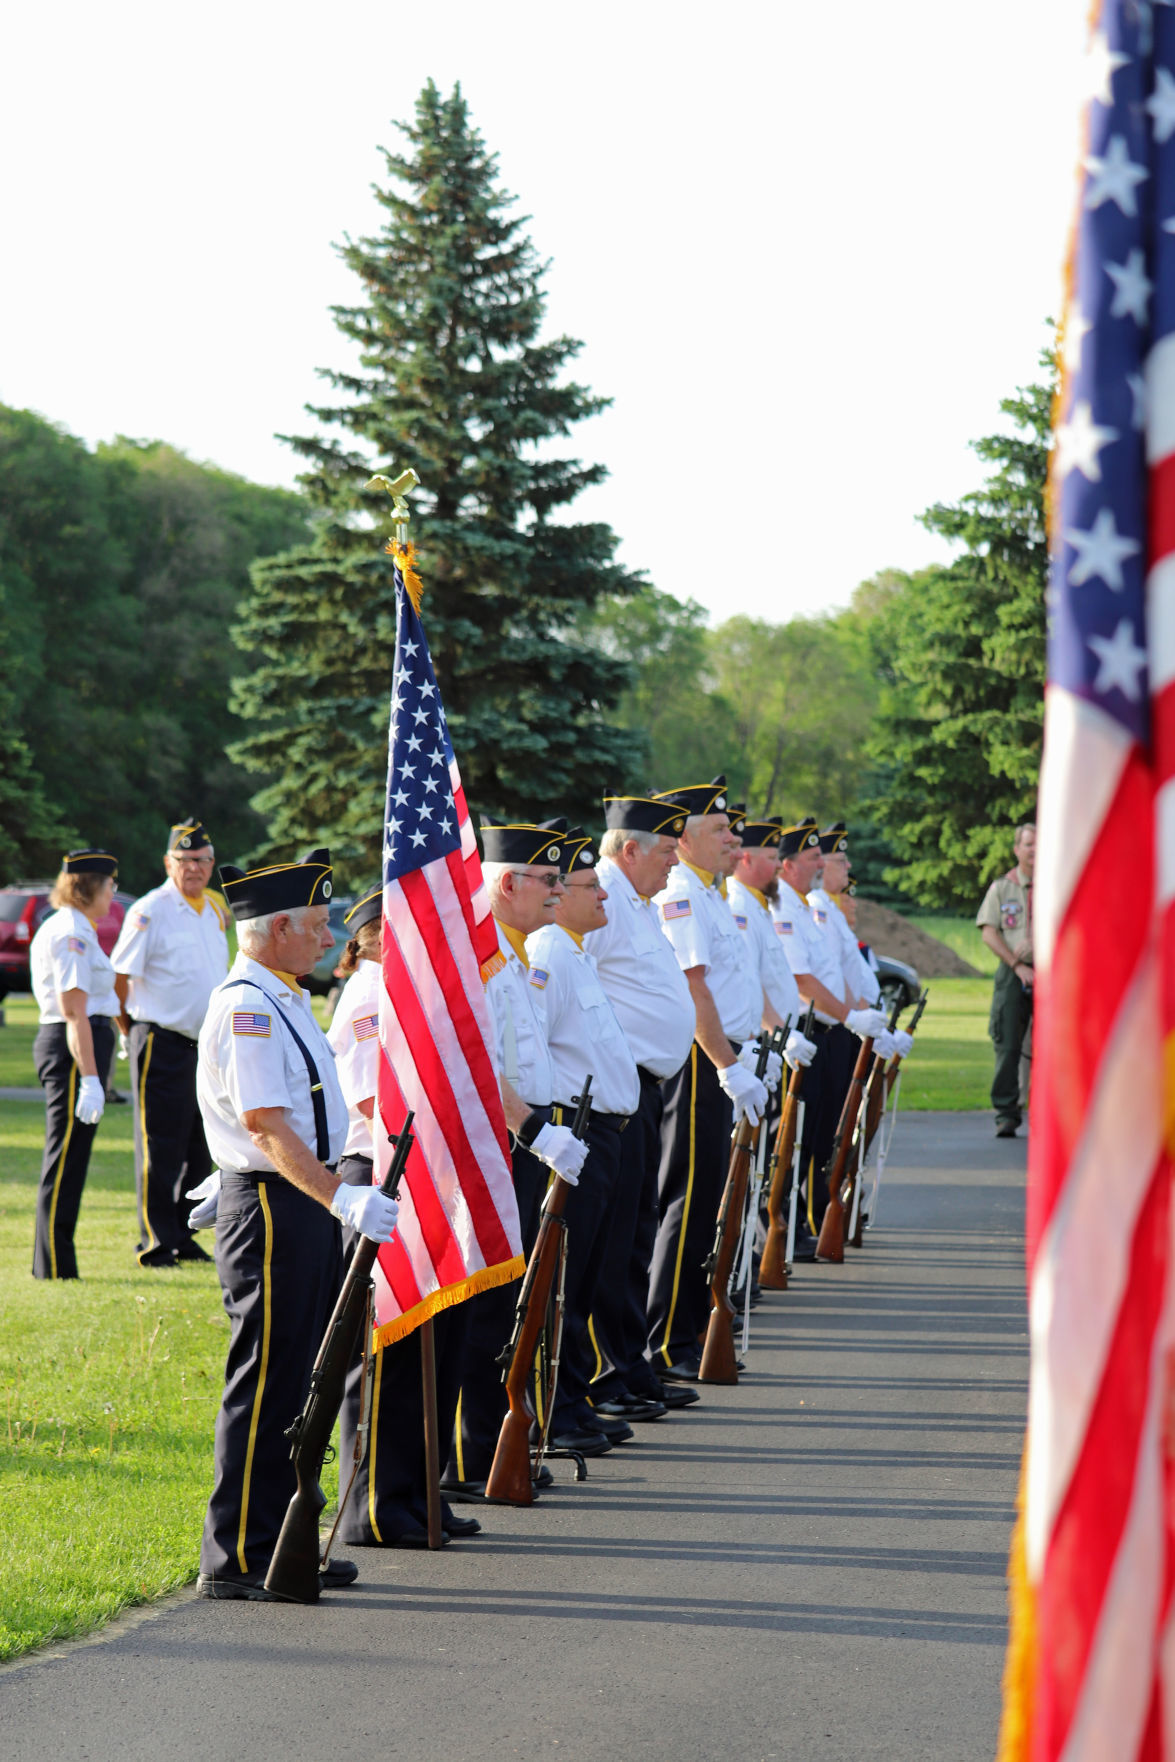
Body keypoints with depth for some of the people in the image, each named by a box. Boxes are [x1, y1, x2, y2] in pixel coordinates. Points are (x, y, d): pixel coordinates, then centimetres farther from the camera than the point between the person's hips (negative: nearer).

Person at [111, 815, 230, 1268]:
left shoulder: (216, 908, 13)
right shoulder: (150, 911, -10)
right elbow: (119, 975, -9)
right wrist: (131, 1029, -5)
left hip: (207, 1042, 7)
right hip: (162, 1043, -7)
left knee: (199, 1149, 10)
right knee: (159, 1149, -4)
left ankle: (182, 1237, 20)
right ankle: (155, 1243, 1)